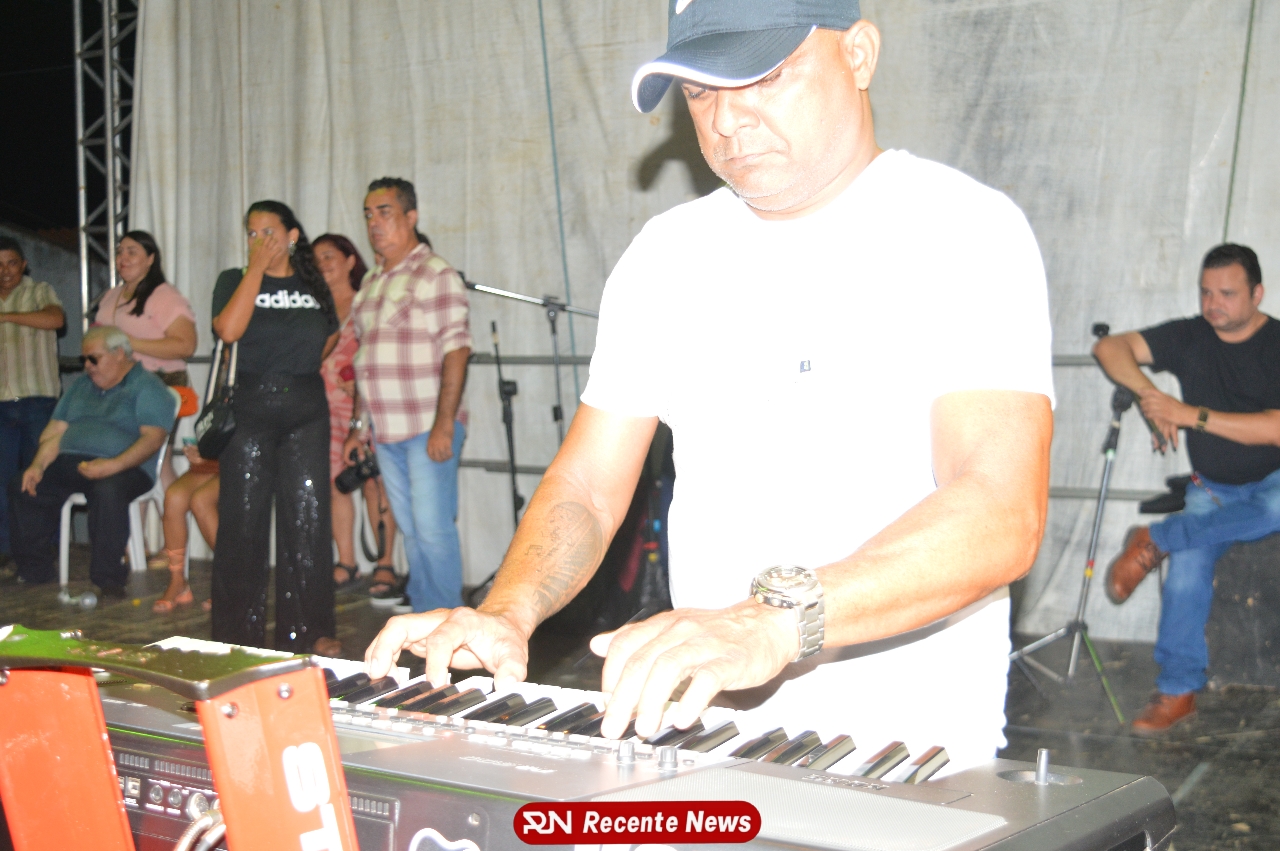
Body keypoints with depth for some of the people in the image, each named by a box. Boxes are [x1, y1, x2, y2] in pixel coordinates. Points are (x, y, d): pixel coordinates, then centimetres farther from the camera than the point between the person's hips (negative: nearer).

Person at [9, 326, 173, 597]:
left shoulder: (147, 388, 2)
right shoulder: (80, 386, 25)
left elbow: (153, 438, -12)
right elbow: (55, 431, 18)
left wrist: (113, 465, -26)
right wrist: (38, 465, -2)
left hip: (123, 469, -6)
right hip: (68, 463, 7)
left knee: (107, 491, -39)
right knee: (20, 487, -16)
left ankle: (108, 579, -30)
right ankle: (35, 570, -5)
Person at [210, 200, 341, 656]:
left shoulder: (315, 286, 10)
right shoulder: (235, 280, 4)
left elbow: (331, 340, 25)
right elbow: (229, 329, -16)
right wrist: (257, 268, -12)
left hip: (306, 412, 2)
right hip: (249, 409, -2)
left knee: (307, 517, 2)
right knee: (243, 520, 1)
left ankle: (307, 630, 11)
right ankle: (239, 633, 11)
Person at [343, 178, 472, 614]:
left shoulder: (435, 274, -7)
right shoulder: (372, 281, 17)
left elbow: (456, 350, -14)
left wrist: (443, 424, -21)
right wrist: (361, 426, 18)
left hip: (428, 429, -7)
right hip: (387, 431, 7)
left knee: (432, 526, -8)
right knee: (411, 528, 11)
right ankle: (422, 614, 19)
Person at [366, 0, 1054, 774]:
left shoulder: (963, 229, -8)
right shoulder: (668, 254, 10)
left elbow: (1002, 514, -22)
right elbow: (587, 487, 11)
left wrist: (774, 622, -35)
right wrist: (507, 614, -9)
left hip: (906, 748, -4)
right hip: (705, 729, 5)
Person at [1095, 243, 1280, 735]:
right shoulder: (1189, 338, 2)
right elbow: (1110, 348, -1)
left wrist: (1192, 415, -24)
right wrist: (1148, 393, -19)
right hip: (1213, 489, 3)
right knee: (1188, 567, -22)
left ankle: (1156, 541, -20)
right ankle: (1178, 691, -12)